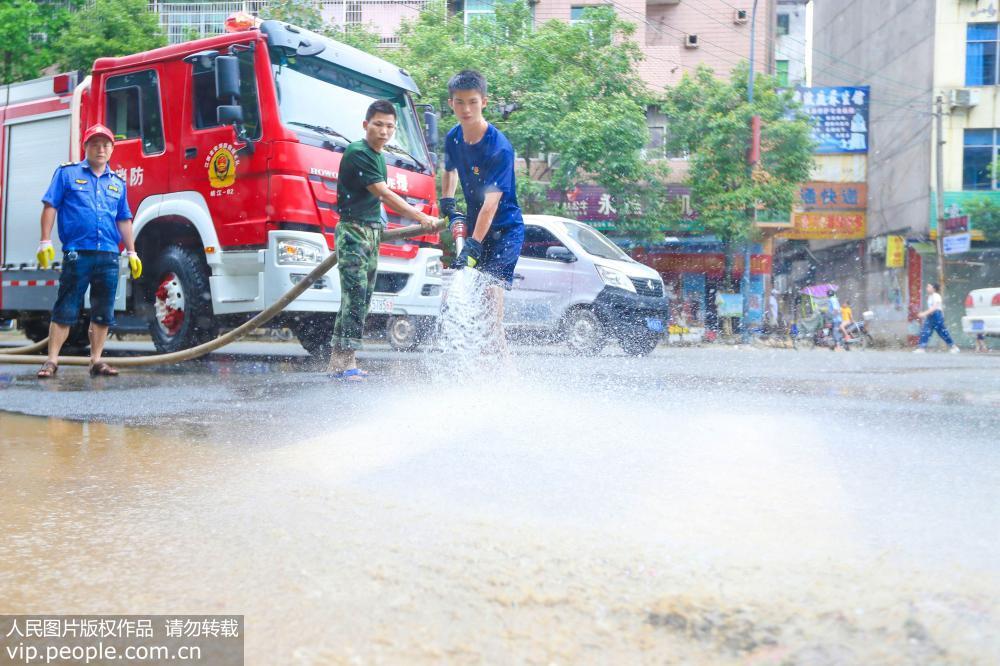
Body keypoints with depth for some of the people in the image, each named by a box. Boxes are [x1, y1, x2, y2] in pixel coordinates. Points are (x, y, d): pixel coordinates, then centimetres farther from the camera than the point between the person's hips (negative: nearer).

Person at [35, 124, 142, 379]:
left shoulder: (117, 183, 17)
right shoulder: (67, 173, 7)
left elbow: (124, 220, 19)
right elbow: (50, 206, 3)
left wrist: (132, 253, 16)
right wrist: (45, 241, -6)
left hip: (109, 256, 4)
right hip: (77, 253, -4)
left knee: (103, 314, 6)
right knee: (65, 311, -2)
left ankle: (96, 360, 13)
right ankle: (52, 360, 2)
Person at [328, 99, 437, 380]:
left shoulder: (378, 156, 17)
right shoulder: (357, 153, -12)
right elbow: (384, 194, -18)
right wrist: (421, 218, -21)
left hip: (371, 233, 9)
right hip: (353, 231, -9)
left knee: (363, 299, 7)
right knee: (355, 296, -14)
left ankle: (347, 360, 11)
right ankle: (341, 361, -12)